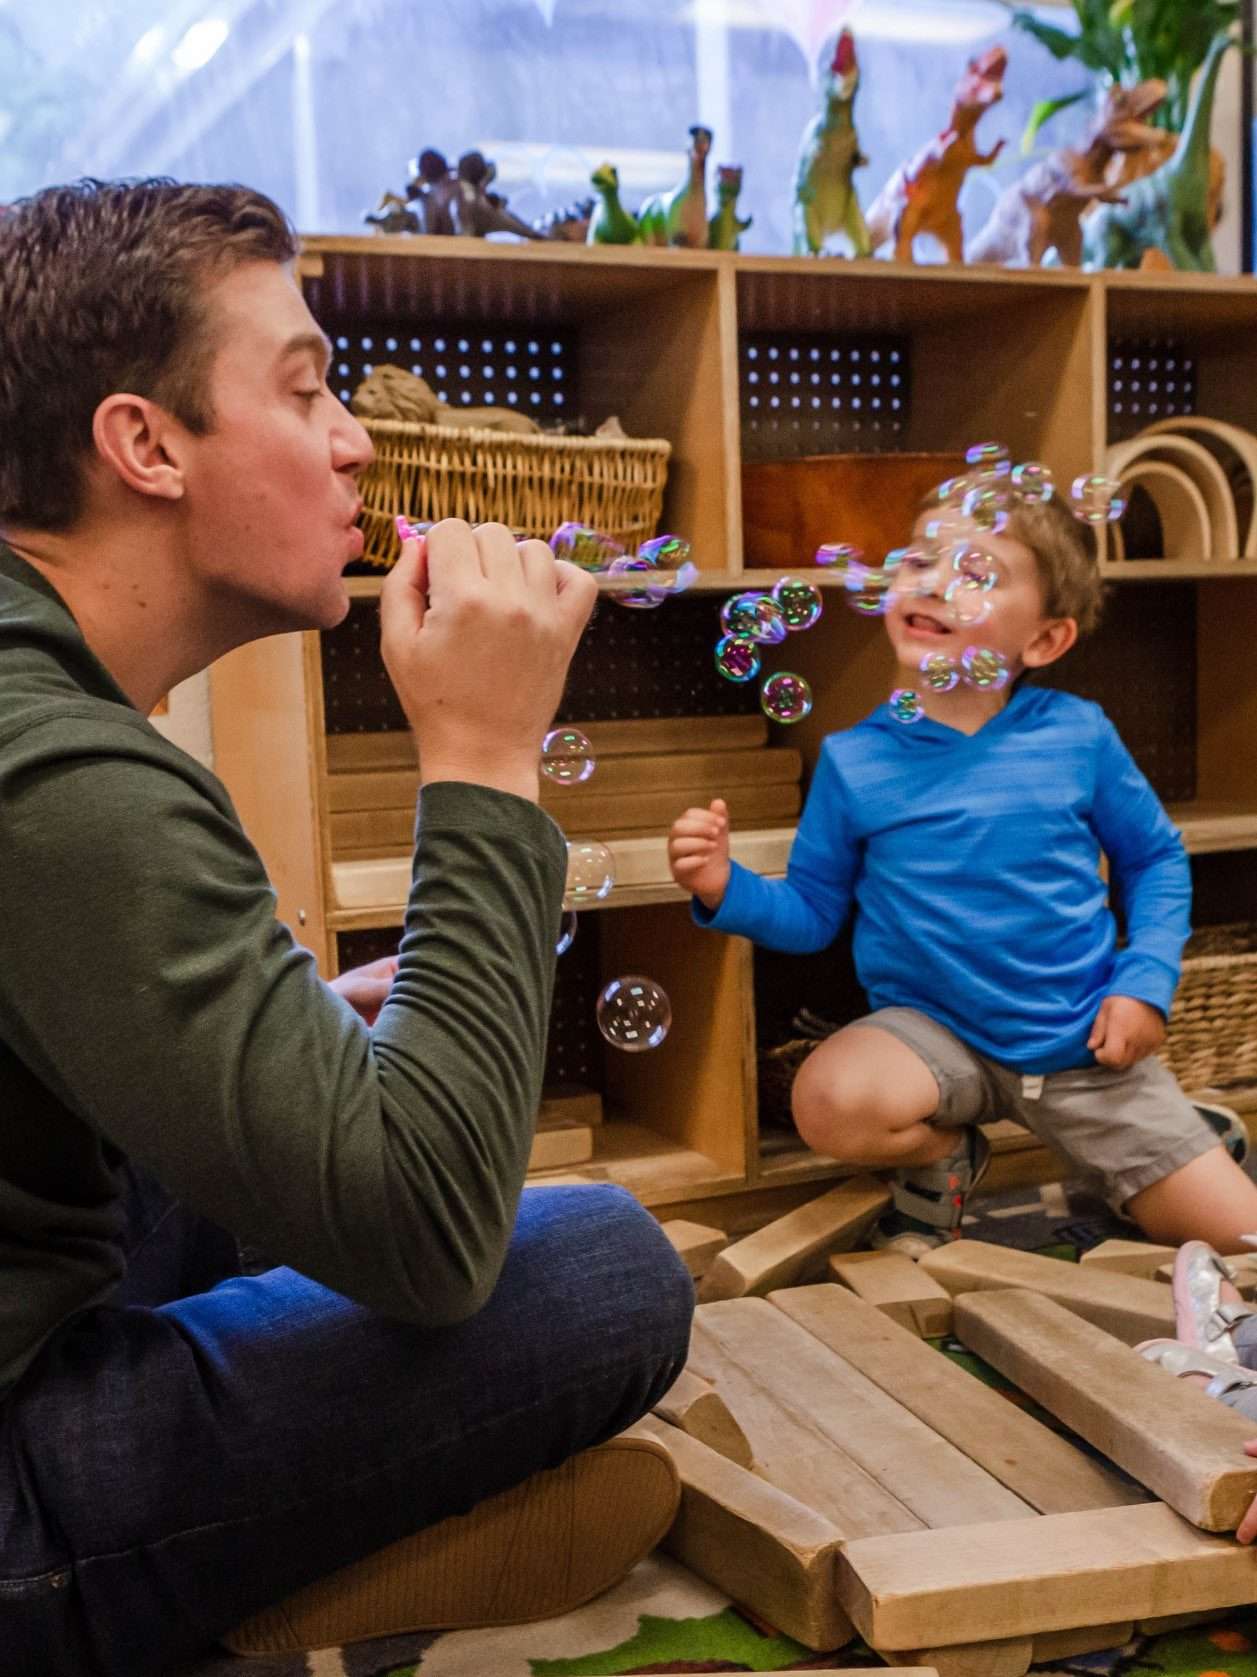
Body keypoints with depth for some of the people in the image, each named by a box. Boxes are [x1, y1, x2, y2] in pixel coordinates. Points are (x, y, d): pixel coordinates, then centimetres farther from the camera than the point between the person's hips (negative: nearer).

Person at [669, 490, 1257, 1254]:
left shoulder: (1078, 737, -7)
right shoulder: (854, 761, -7)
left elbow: (1157, 859, 6)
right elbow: (812, 911, -1)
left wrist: (1146, 981, -7)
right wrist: (727, 889, -19)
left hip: (1084, 1043, 1)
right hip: (938, 1036, 0)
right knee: (832, 1100, -34)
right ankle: (944, 1156, 2)